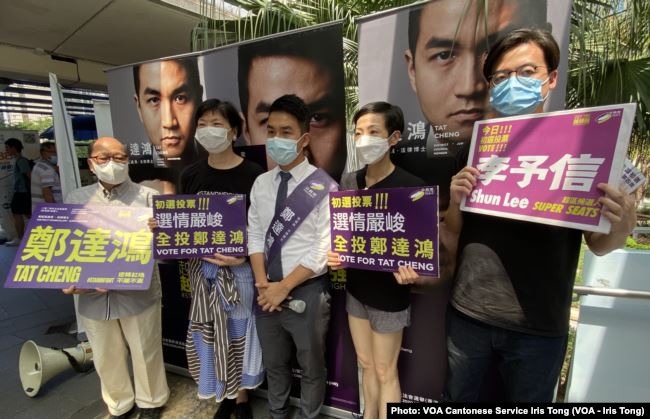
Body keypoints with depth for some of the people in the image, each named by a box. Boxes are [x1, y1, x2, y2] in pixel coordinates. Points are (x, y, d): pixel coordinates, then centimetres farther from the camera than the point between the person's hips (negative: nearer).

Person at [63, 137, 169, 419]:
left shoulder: (147, 196, -4)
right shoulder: (76, 199, 8)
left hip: (138, 294, -3)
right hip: (93, 297, 4)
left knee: (145, 354, 12)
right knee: (107, 358, 20)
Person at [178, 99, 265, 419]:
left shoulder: (253, 175, -12)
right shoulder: (190, 175, 3)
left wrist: (244, 256, -24)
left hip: (239, 268, -4)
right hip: (202, 267, 5)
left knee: (238, 331, 11)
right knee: (207, 331, 15)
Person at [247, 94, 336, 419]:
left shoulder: (324, 188, -14)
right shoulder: (260, 185, 3)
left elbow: (323, 249, -17)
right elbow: (255, 236, 3)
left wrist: (284, 287, -17)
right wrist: (262, 282, -10)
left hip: (307, 291, -4)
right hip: (268, 290, 5)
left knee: (311, 366, 18)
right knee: (274, 363, 25)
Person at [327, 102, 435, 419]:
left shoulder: (411, 187, -19)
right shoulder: (348, 182, -2)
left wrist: (415, 274, -32)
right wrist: (333, 255, -10)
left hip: (388, 294, -5)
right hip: (355, 288, 6)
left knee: (385, 372, 14)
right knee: (366, 365, 24)